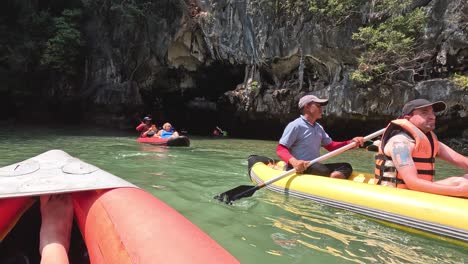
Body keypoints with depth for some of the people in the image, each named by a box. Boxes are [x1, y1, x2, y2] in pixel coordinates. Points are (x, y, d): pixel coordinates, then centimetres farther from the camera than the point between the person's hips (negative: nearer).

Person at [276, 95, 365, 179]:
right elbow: (280, 149, -15)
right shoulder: (295, 125, -10)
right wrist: (294, 161, -35)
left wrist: (352, 142, 0)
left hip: (316, 167, 9)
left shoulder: (318, 128, 18)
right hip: (300, 168, -9)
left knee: (346, 167, -4)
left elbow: (331, 146, 15)